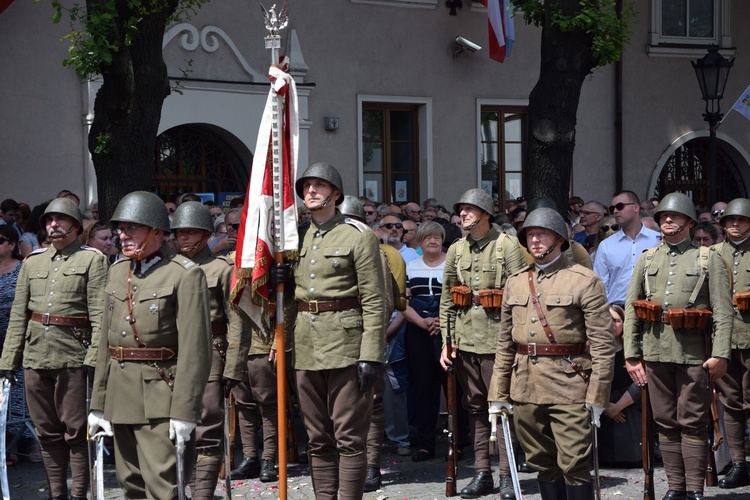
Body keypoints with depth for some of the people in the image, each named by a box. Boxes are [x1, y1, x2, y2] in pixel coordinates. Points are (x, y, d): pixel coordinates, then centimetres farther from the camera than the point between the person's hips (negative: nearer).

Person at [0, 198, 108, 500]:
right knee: (47, 430, 9)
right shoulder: (32, 262, 15)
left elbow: (100, 313, -7)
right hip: (35, 355, 5)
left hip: (72, 355, -5)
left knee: (75, 429, -2)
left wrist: (95, 357, -16)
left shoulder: (92, 259, 1)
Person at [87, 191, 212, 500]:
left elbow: (195, 349, -14)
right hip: (120, 396, 7)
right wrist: (98, 404, 13)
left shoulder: (186, 275, -9)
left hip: (160, 394, -7)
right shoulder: (118, 271, 13)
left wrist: (184, 411, -19)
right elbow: (106, 341, 16)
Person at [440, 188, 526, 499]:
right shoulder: (456, 250, 12)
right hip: (465, 340, 5)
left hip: (497, 338, -5)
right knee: (475, 407, 9)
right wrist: (446, 342, 6)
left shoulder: (507, 246, -3)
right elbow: (446, 299, 13)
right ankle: (482, 473, 17)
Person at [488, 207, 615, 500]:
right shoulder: (515, 283, 13)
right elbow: (505, 344, 16)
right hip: (525, 390, 5)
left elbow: (603, 344, -6)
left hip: (569, 389, -5)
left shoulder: (585, 282, -3)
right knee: (543, 465, 10)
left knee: (574, 465, -8)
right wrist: (498, 394, 11)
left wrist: (596, 397, -11)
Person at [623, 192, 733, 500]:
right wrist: (631, 355, 3)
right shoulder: (647, 260, 13)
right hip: (655, 353, 3)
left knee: (692, 423, -1)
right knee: (666, 423, 8)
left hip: (694, 354, -3)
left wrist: (720, 354, -13)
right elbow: (630, 309, 10)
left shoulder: (709, 260, 3)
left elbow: (723, 311, -4)